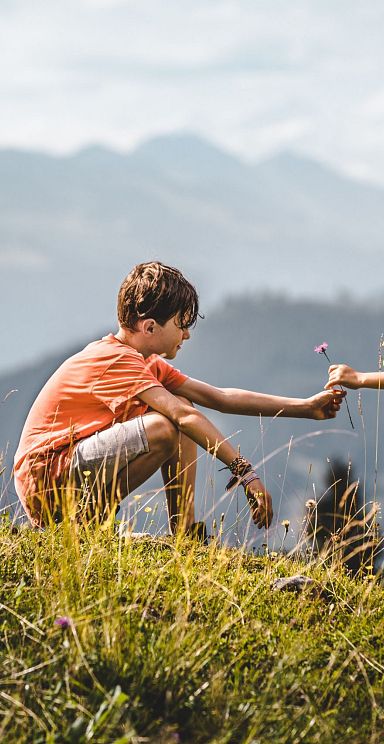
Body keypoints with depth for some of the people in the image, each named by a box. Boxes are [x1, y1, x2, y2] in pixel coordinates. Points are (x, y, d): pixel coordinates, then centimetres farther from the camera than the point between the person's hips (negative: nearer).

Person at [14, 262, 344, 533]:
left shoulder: (148, 363, 14)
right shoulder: (118, 361, -18)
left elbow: (219, 397, 13)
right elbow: (186, 416, -28)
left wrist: (307, 407, 10)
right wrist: (245, 472, -30)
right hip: (47, 482, -10)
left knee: (177, 411, 7)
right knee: (165, 427, -27)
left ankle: (185, 535, 0)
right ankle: (89, 521, -14)